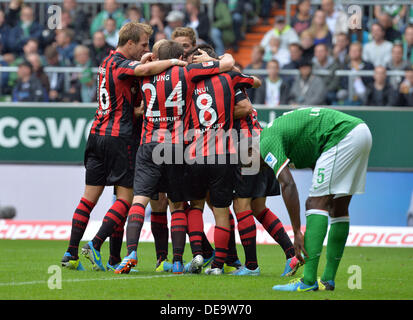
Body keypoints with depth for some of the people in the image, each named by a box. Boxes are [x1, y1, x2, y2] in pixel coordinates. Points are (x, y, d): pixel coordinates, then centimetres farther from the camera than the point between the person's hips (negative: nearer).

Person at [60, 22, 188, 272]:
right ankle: (95, 246, -13)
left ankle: (71, 254, 7)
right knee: (125, 198, -4)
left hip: (98, 135, 9)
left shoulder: (108, 62, 15)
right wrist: (173, 62, -18)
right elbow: (145, 69, -30)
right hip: (120, 138, -9)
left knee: (90, 198, 9)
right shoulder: (121, 64, -12)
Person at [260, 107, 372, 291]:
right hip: (361, 131, 10)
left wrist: (297, 232, -14)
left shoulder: (267, 142, -3)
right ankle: (328, 280, 19)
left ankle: (308, 281, -15)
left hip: (344, 137, -10)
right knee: (339, 208, 15)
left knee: (318, 203, -9)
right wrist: (316, 198, 21)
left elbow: (287, 185, -14)